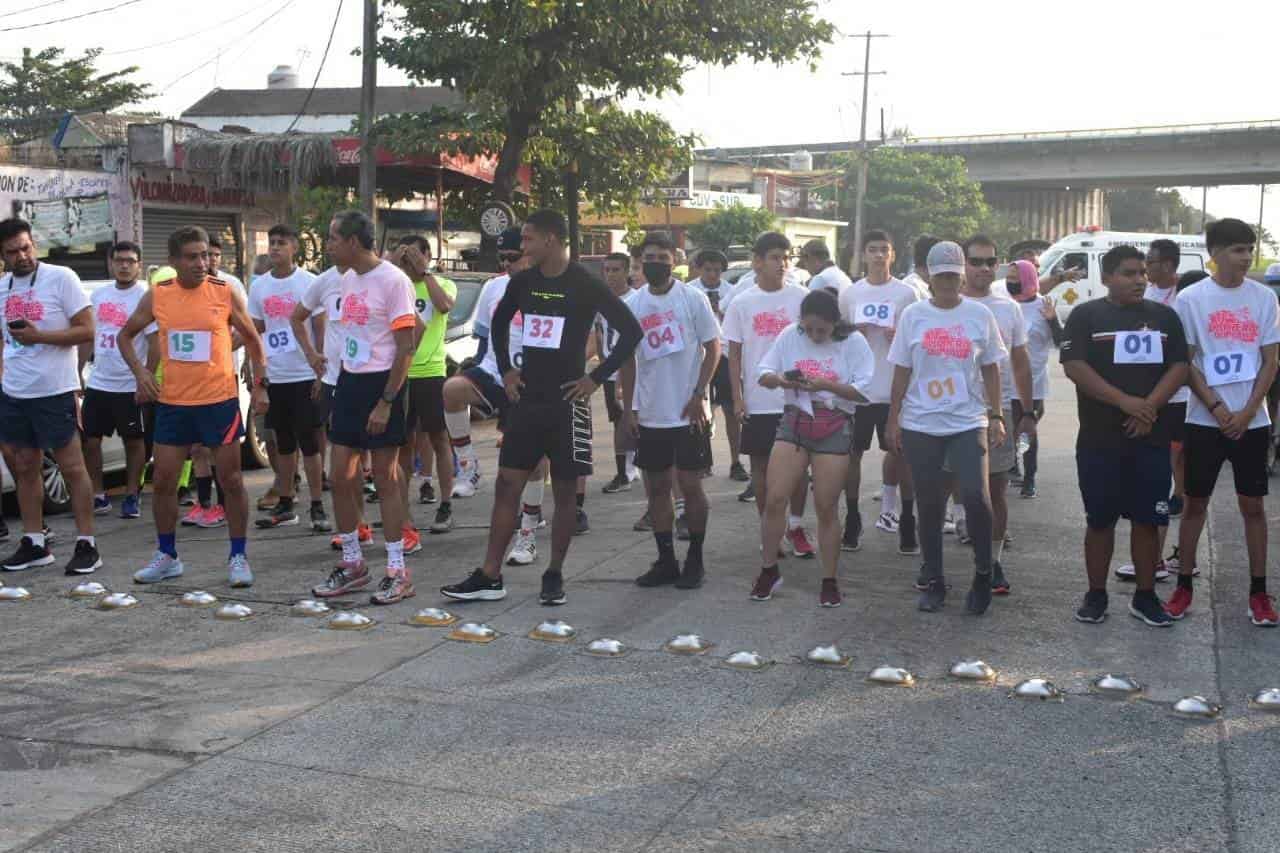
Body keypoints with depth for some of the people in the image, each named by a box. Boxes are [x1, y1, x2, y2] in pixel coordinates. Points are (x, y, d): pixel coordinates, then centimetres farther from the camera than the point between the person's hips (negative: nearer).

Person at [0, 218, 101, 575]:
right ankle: (34, 543, 19)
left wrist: (38, 336, -18)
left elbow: (86, 331, -11)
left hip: (54, 392, -6)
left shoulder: (62, 278, -7)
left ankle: (86, 545, 4)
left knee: (72, 467, -1)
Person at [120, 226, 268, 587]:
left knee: (231, 479, 3)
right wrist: (140, 371, -2)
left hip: (220, 400, -2)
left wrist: (260, 385, 0)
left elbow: (253, 340, 5)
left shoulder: (225, 293, -5)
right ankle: (166, 555, 22)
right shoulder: (157, 296, 0)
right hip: (172, 402, 3)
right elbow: (126, 335, 13)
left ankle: (238, 556, 13)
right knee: (163, 480, 7)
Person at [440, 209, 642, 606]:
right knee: (507, 484, 2)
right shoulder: (522, 282, 6)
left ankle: (554, 575, 15)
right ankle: (489, 577, 7)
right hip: (526, 398, 5)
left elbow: (631, 331, -9)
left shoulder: (586, 286, -9)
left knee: (565, 491, 4)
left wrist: (596, 378, -10)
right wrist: (506, 370, 13)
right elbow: (499, 324, 24)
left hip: (566, 402, -4)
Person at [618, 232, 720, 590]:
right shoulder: (631, 304, 6)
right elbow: (628, 359, 11)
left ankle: (695, 560, 14)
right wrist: (627, 408, 6)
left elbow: (713, 348, -5)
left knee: (690, 484, 1)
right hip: (649, 415, 4)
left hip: (688, 412, -4)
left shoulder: (693, 298, -5)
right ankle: (666, 562, 18)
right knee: (656, 487, 9)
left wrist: (698, 395, -13)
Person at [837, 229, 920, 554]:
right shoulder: (849, 295, 7)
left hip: (895, 388, -2)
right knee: (852, 453, 6)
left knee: (900, 453, 1)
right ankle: (852, 523, 17)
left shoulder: (906, 293, 3)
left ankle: (907, 524, 9)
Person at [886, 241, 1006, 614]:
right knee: (928, 504, 7)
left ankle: (983, 572, 6)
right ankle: (932, 580, 19)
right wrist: (893, 420, 4)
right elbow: (902, 372, 6)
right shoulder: (913, 315, 3)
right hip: (920, 425, 1)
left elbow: (991, 370, 8)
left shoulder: (979, 314, 3)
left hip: (968, 423, -1)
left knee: (975, 495, -14)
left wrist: (996, 416, 3)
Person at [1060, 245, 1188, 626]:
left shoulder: (1164, 316, 9)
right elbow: (1073, 367, -11)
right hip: (1099, 440, -2)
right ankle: (1096, 594, 16)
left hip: (1152, 439, 2)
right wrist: (1125, 401, -17)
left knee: (1147, 519, 6)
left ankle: (1145, 596, 17)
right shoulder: (1086, 315, 0)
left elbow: (1179, 367, 3)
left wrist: (1150, 407, -13)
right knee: (1100, 520, 5)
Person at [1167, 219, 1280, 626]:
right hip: (1205, 420, -1)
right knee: (1195, 502, 6)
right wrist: (1217, 409, -11)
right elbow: (1185, 363, -3)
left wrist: (1246, 413, -8)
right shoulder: (1190, 299, -4)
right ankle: (1184, 585, 16)